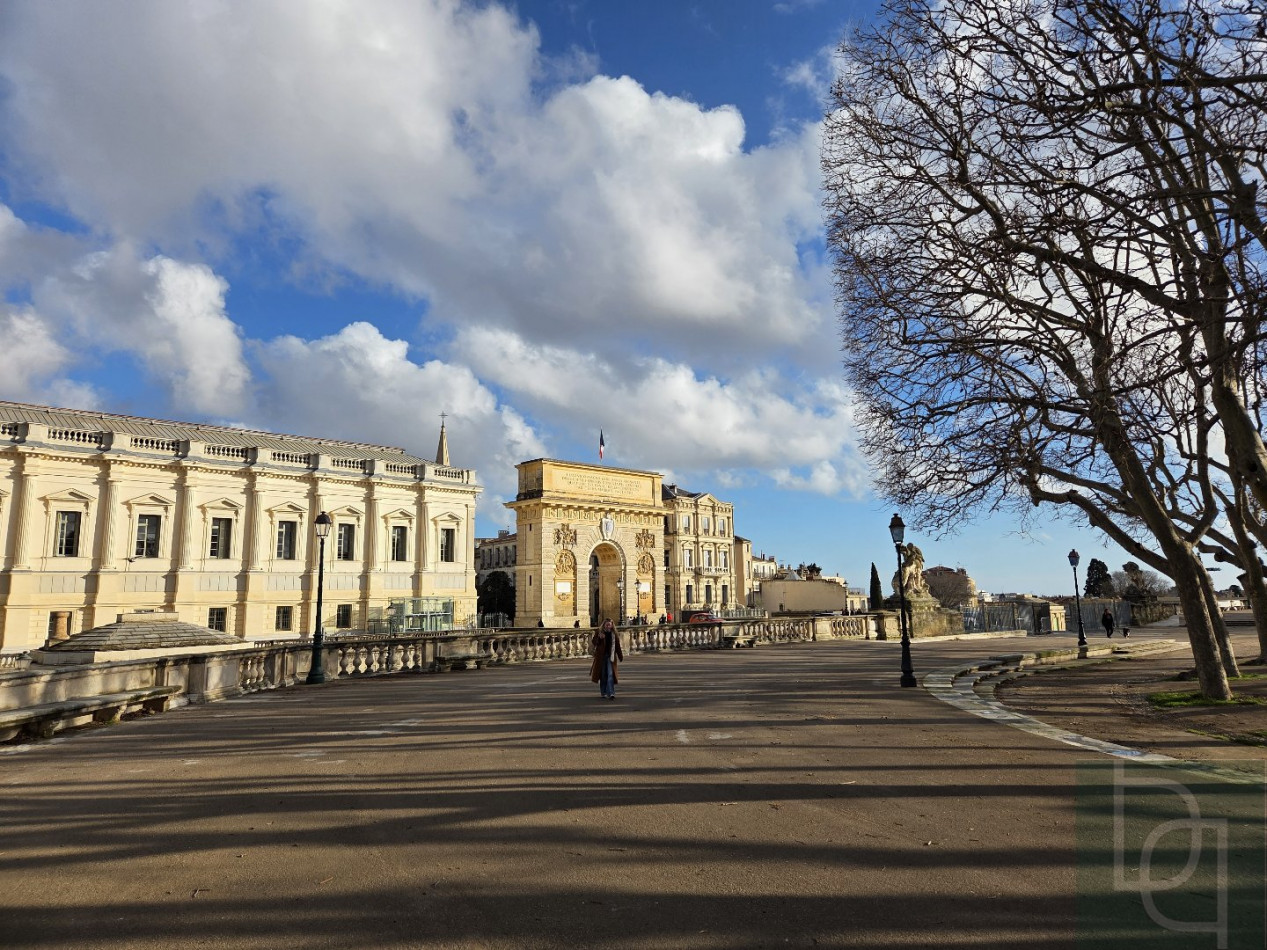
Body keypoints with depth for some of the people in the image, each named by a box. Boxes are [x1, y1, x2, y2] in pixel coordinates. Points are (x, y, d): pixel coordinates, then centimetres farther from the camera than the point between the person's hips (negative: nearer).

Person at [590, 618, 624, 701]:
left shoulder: (614, 634, 3)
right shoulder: (599, 632, 0)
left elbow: (617, 646, 9)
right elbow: (593, 643, -1)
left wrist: (620, 656, 8)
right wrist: (599, 638, -19)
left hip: (611, 656, 0)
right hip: (601, 657, 0)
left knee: (610, 674, -10)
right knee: (603, 675, 7)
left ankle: (611, 693, -14)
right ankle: (603, 693, 19)